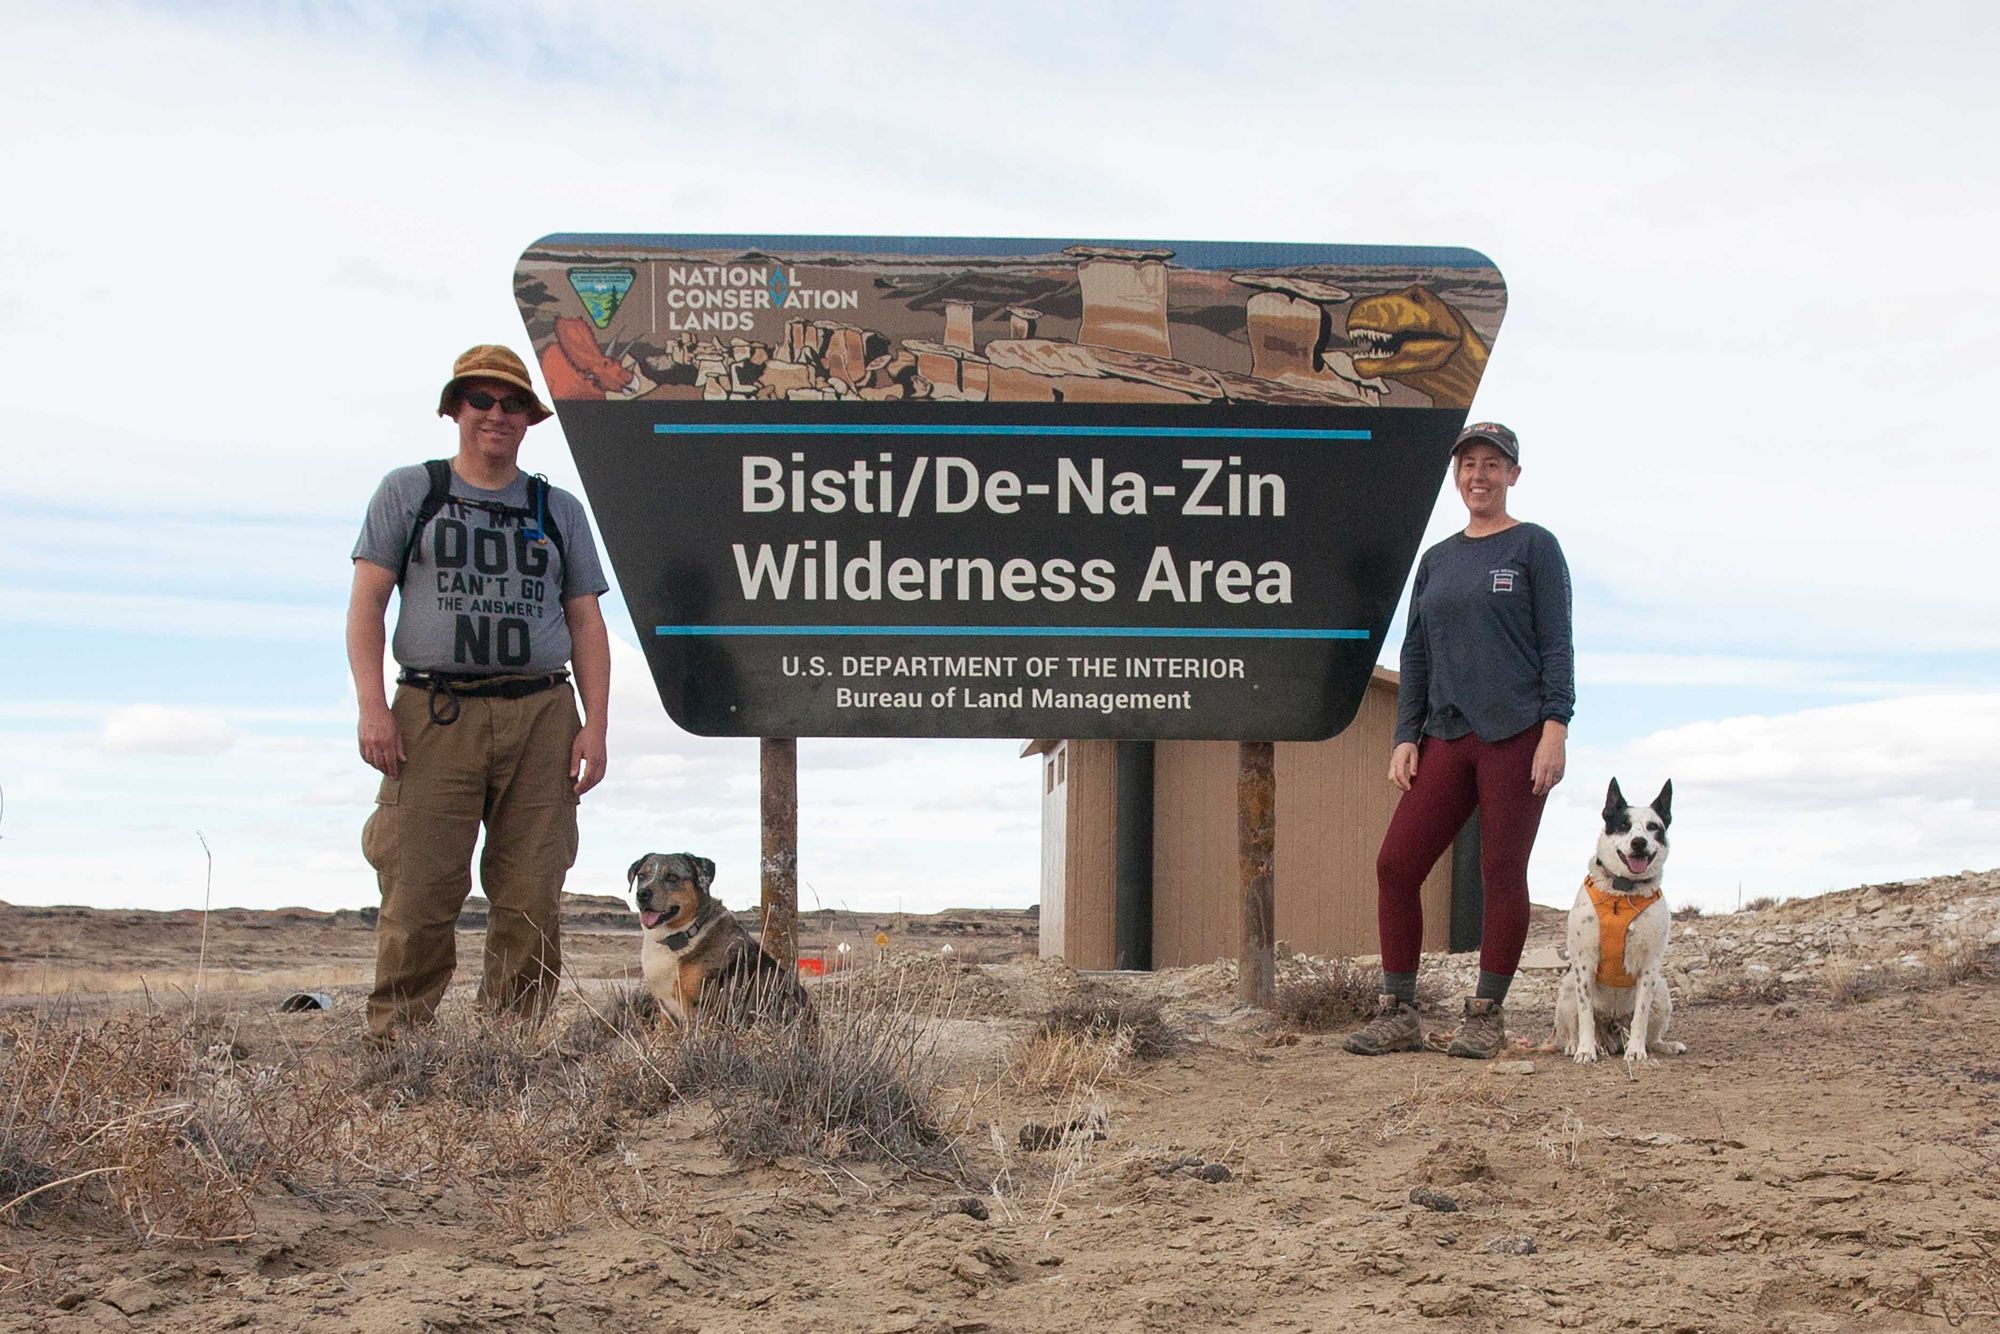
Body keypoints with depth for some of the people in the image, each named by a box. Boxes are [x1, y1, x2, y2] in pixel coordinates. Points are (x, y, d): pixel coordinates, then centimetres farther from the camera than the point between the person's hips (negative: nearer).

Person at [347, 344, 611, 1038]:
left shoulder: (559, 511, 18)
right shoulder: (407, 492, 12)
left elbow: (587, 624, 14)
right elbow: (366, 601, 5)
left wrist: (595, 726, 3)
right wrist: (372, 706, -8)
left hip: (540, 716, 2)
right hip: (434, 715, -2)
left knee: (531, 898, -1)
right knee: (419, 894, -9)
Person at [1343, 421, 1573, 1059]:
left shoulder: (1534, 547, 3)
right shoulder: (1436, 560, 17)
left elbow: (1557, 647, -3)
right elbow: (1415, 657, 17)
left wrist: (1555, 730, -12)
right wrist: (1406, 737, 7)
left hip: (1516, 737, -5)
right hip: (1447, 739, 5)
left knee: (1502, 874, -3)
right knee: (1396, 864, -4)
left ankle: (1486, 1015, 7)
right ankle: (1397, 1013, 3)